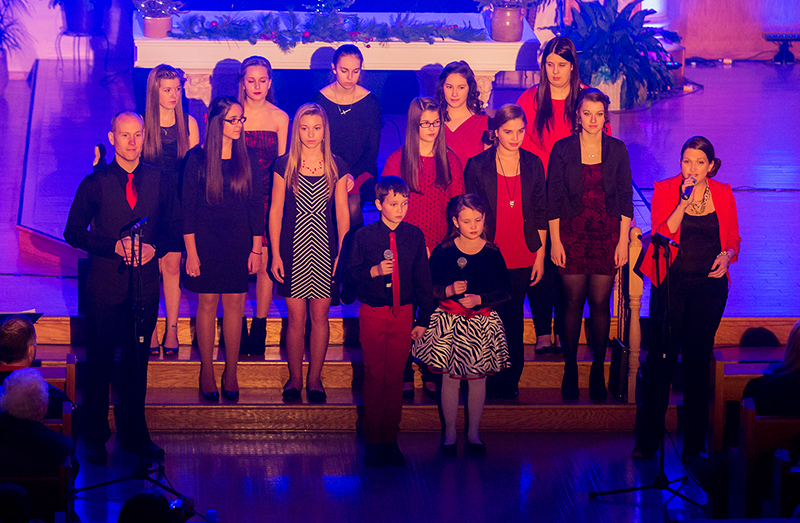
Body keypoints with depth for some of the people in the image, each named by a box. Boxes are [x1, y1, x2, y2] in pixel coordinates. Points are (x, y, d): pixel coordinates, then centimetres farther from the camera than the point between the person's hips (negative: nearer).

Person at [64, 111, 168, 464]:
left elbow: (171, 226, 11)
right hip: (106, 282, -2)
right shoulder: (95, 183, -3)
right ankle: (96, 436, 15)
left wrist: (153, 247, -9)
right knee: (99, 361, 4)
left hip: (145, 282, 2)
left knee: (137, 361, 10)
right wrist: (114, 246, -14)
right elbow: (73, 233, -2)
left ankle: (135, 434, 22)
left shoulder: (158, 180, 5)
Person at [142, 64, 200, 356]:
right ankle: (150, 330, 11)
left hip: (178, 203, 2)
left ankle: (172, 330, 14)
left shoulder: (188, 123, 2)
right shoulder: (143, 124, -4)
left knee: (172, 266, 6)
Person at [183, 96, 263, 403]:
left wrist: (256, 248, 2)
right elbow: (188, 207, -3)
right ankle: (207, 372, 13)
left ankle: (231, 372, 13)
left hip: (239, 241, 2)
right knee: (207, 303, 4)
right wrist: (191, 250, -7)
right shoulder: (197, 158, -4)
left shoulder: (247, 159, 3)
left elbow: (257, 205, 6)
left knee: (234, 304, 4)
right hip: (206, 239, -2)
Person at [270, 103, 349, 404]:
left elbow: (342, 213, 5)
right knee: (296, 318, 1)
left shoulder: (336, 167, 4)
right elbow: (275, 211, 3)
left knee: (320, 316, 4)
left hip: (325, 251, 1)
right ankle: (295, 378, 14)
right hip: (293, 251, -1)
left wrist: (342, 253, -1)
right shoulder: (284, 165, 1)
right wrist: (275, 254, -2)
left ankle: (315, 379, 15)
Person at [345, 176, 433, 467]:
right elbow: (350, 272, 0)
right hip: (372, 313, -1)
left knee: (395, 377, 4)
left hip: (404, 314, 1)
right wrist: (375, 271, -18)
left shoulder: (414, 236, 2)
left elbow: (423, 280, 6)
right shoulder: (364, 236, -3)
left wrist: (423, 320, 5)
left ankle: (390, 438, 14)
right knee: (374, 375, 4)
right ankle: (373, 440, 13)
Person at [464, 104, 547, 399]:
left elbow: (540, 213, 8)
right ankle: (491, 383, 12)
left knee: (513, 319, 7)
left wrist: (540, 255, 5)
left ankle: (510, 381, 17)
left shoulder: (533, 165, 5)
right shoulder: (477, 166, -1)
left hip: (522, 258, 2)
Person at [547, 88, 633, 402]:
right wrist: (555, 241, -3)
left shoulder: (617, 150, 4)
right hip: (572, 235, -1)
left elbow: (625, 199, 6)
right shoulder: (562, 150, 0)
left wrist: (623, 241, 1)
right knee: (573, 302, 1)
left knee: (600, 303, 1)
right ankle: (570, 370, 12)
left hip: (607, 235, 1)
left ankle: (598, 372, 11)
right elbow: (553, 199, 2)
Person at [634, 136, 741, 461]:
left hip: (710, 286, 2)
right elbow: (663, 235, -13)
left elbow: (734, 239, 14)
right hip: (672, 284, -2)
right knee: (661, 359, -3)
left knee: (698, 361, 4)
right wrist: (684, 202, -22)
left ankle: (694, 443, 13)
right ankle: (648, 440, 7)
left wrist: (727, 256, -7)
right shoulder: (665, 190, -2)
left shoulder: (723, 194, 5)